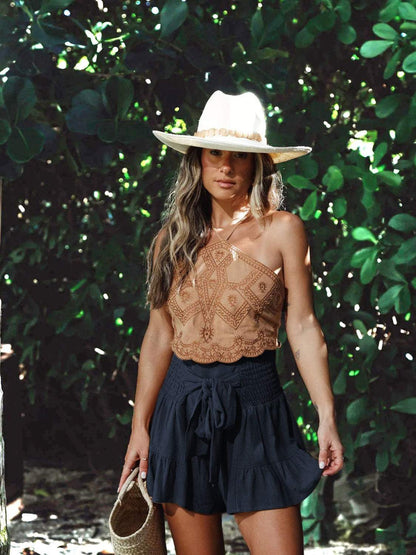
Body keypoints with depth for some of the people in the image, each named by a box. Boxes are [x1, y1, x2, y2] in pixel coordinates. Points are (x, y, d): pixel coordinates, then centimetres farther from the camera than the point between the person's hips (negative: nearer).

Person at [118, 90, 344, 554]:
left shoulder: (282, 230, 0)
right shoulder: (172, 239, 8)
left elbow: (303, 328, -1)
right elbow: (159, 335, 10)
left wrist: (326, 416, -7)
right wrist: (140, 425, 8)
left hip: (255, 405, -3)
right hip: (181, 409, 3)